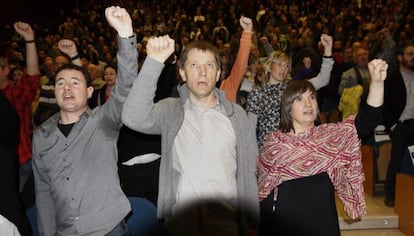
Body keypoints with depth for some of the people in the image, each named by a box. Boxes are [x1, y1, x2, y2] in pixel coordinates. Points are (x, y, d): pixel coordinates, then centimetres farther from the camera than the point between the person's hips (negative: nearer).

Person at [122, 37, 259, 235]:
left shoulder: (236, 115, 2)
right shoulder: (170, 110, -2)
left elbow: (247, 173, 4)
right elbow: (134, 118, -23)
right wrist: (153, 62, -29)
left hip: (226, 219, 1)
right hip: (180, 219, 0)